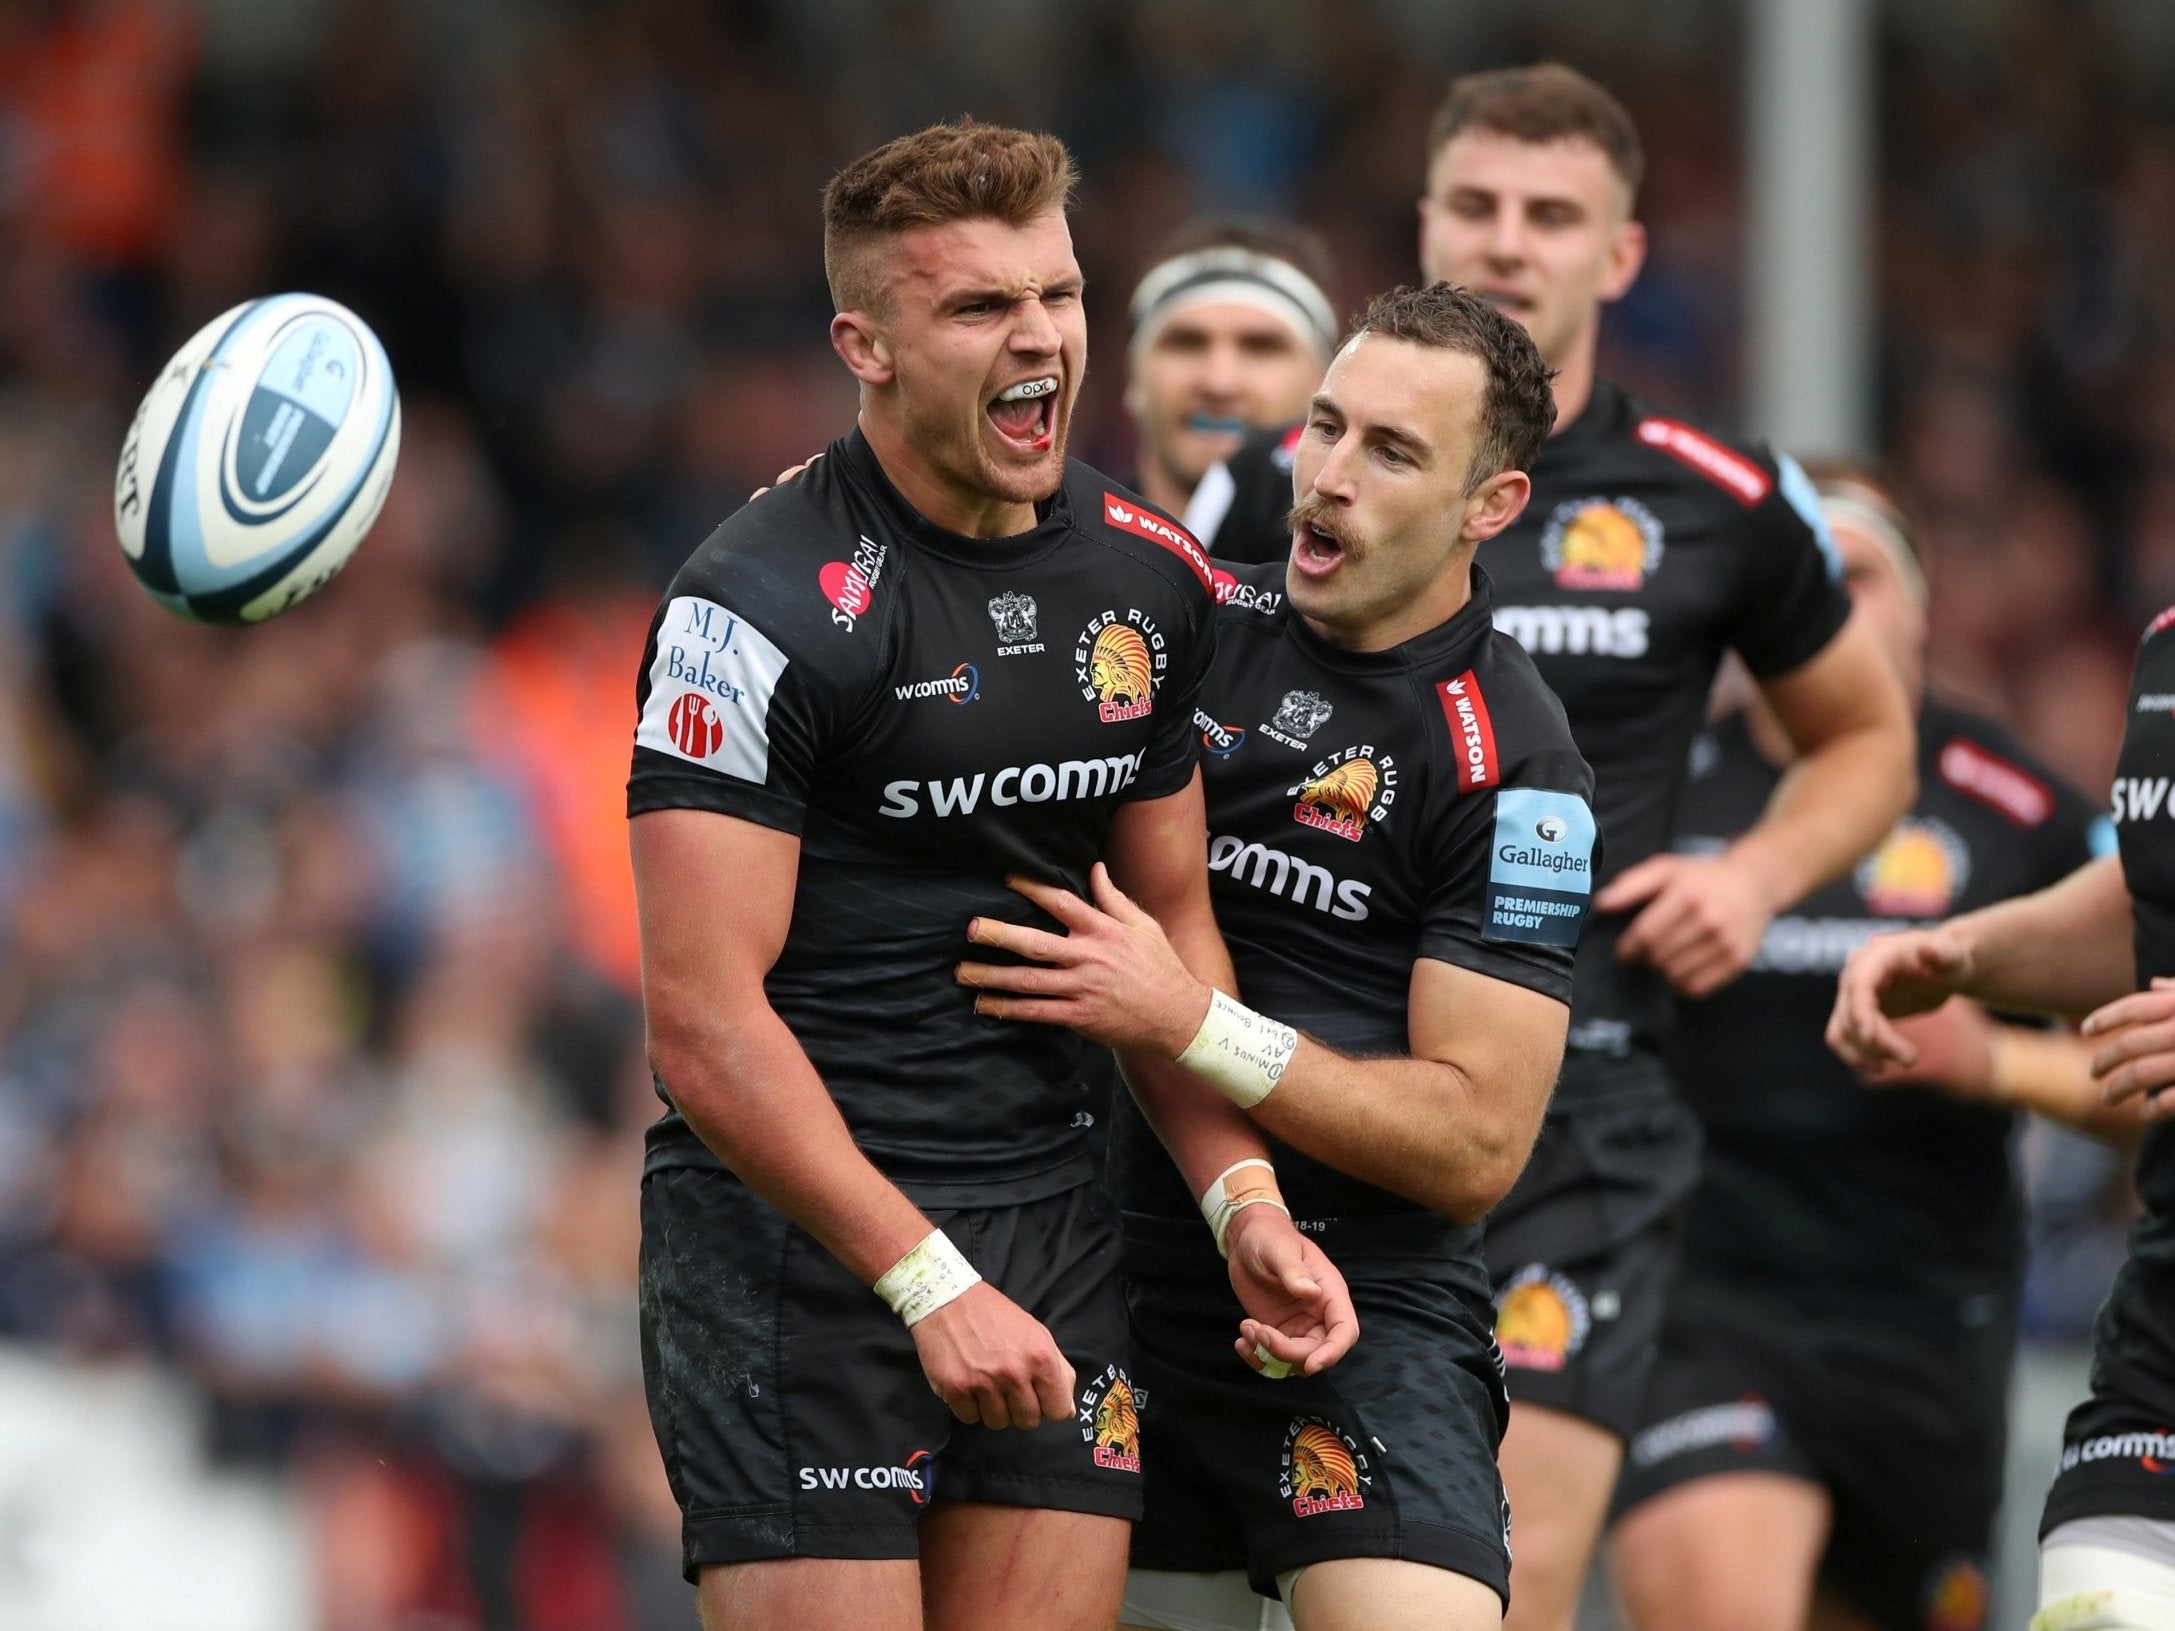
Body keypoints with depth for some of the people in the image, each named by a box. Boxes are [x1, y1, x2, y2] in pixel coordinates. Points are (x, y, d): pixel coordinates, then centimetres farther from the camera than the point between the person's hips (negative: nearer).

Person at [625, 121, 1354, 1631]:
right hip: (791, 1216, -6)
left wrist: (1246, 1200, 5)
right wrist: (928, 1281, -20)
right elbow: (704, 1015, -17)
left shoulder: (1152, 578, 8)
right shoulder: (765, 606, -13)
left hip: (1051, 1220, 6)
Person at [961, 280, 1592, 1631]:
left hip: (1369, 1314, -6)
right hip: (1134, 1286, 6)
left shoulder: (1510, 766, -11)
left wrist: (1185, 1022, -20)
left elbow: (1478, 1141, -14)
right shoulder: (1206, 627, 6)